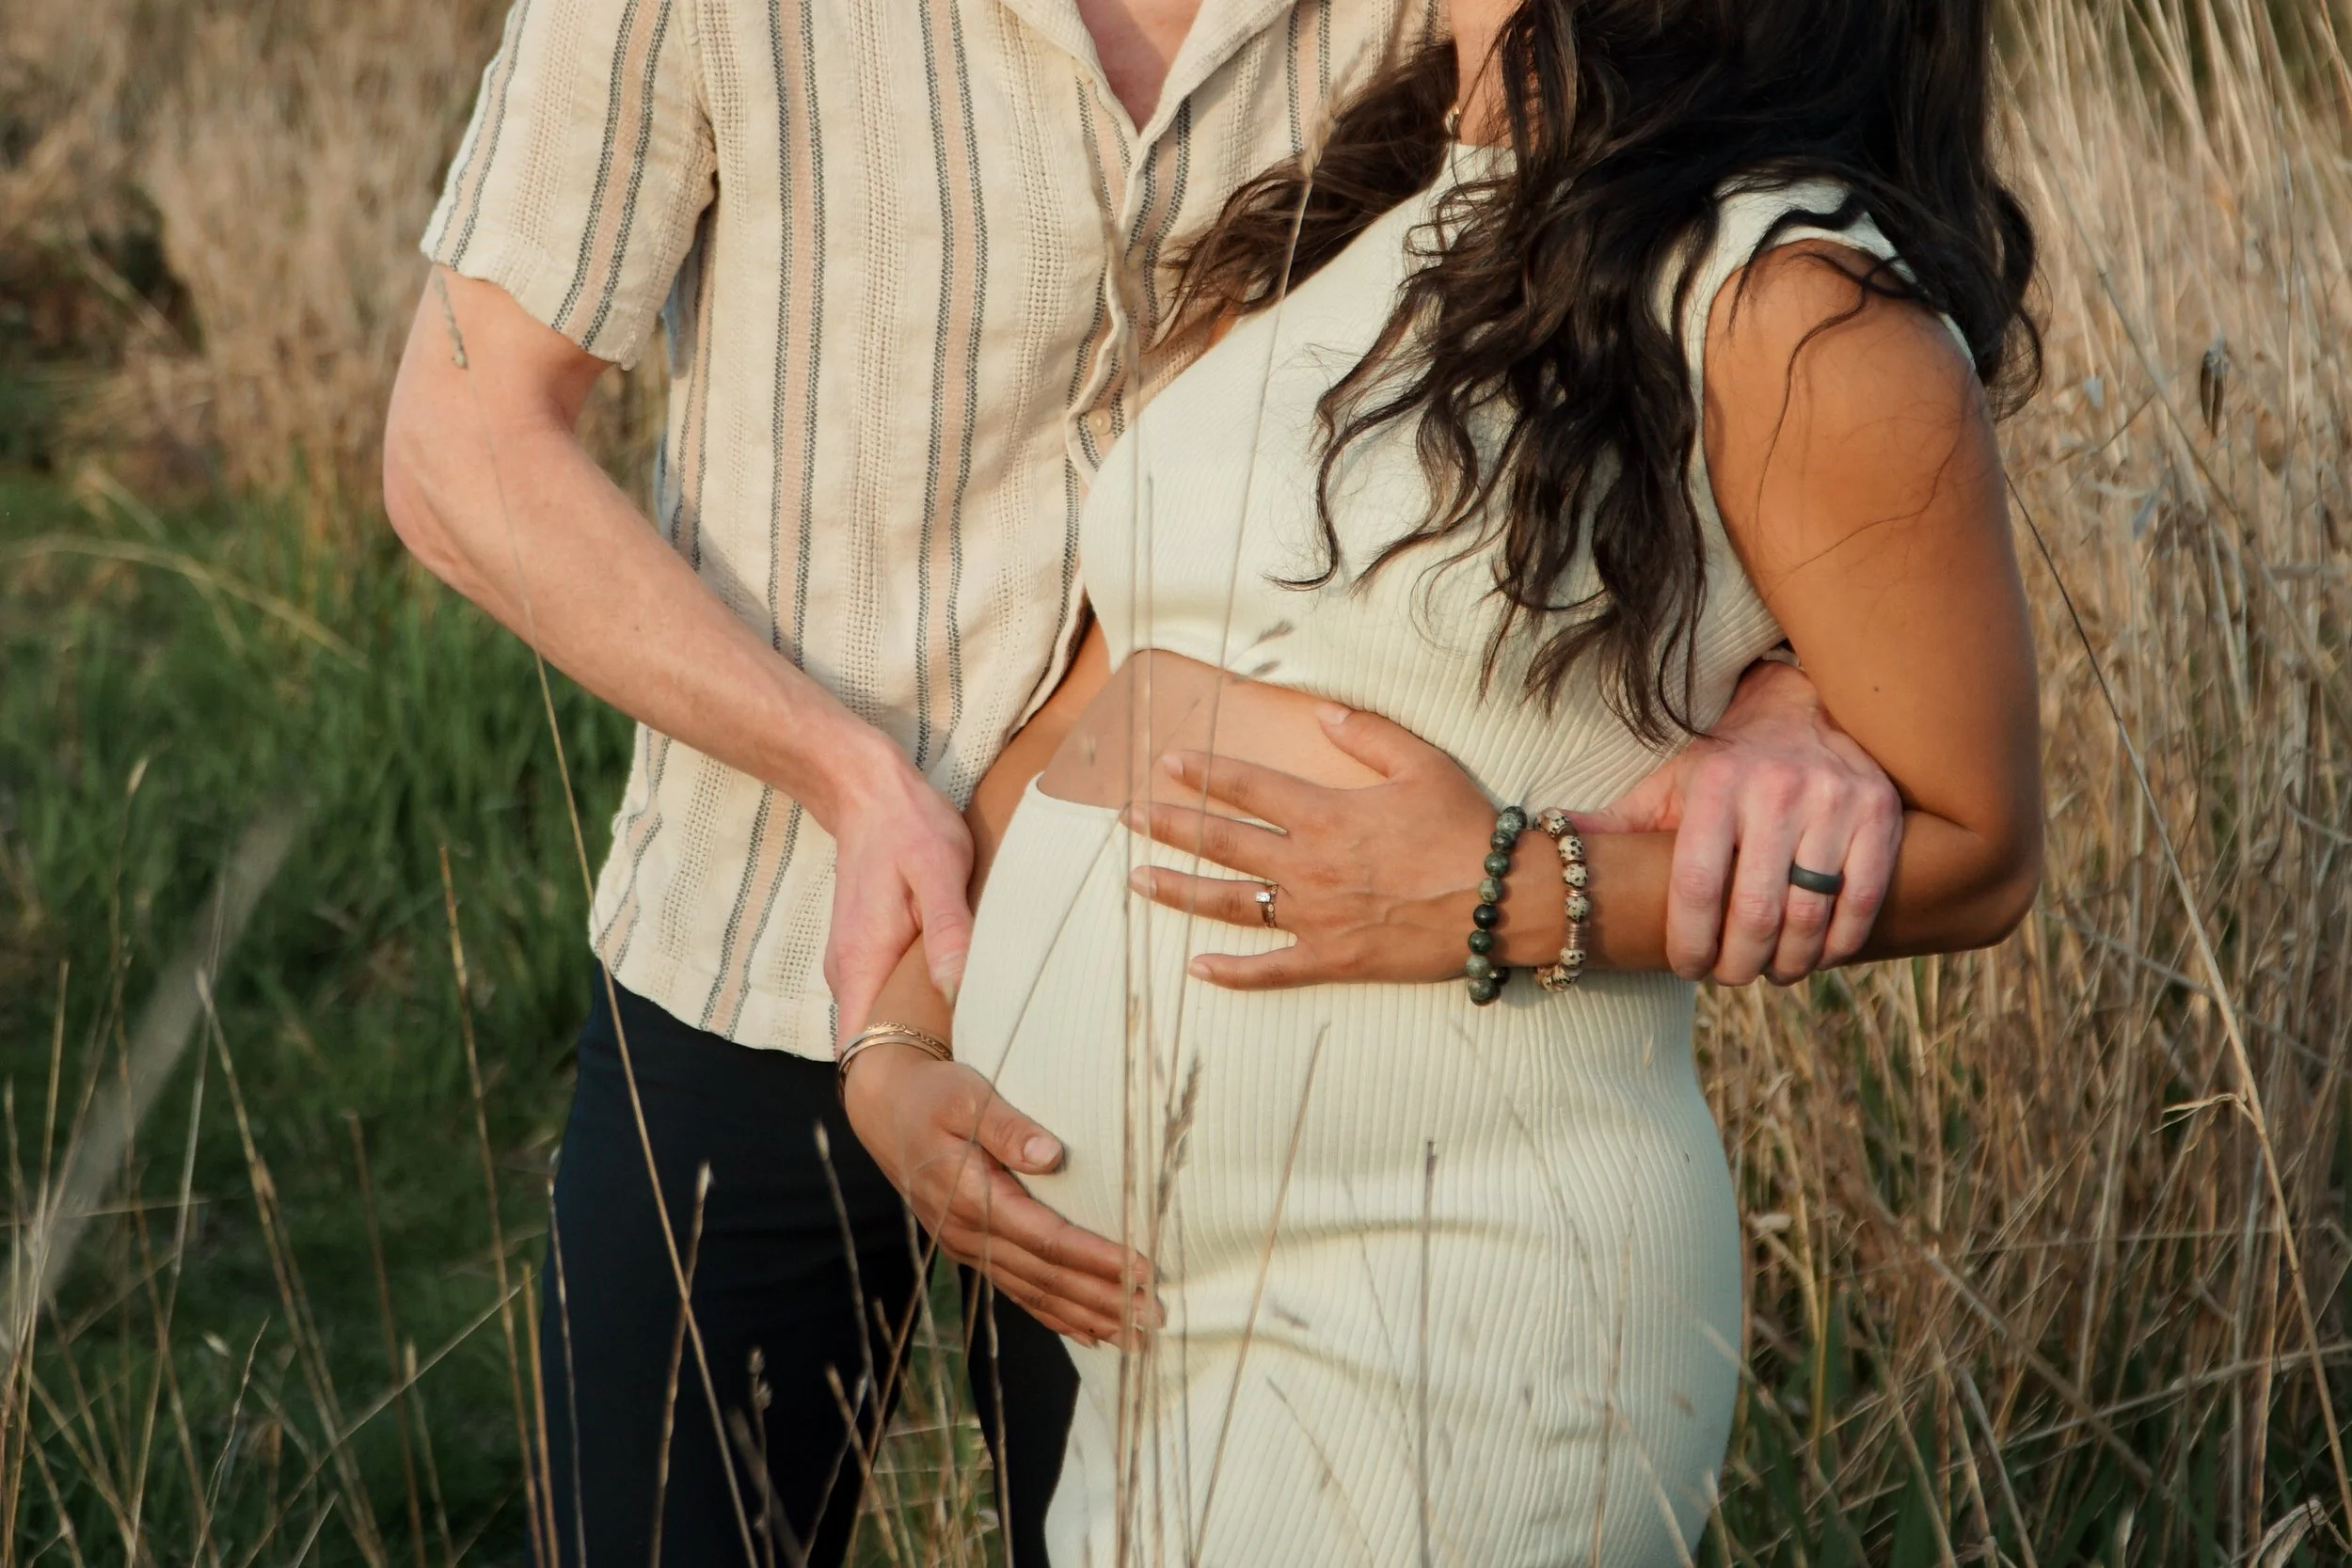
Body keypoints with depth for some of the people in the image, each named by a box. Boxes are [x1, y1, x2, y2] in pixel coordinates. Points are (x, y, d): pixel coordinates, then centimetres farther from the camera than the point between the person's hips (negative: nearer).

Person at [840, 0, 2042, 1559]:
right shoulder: (1341, 233, 13)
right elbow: (1095, 707, 13)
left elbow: (1974, 848, -10)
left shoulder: (1789, 304, -10)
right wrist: (894, 1051, 1)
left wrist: (1509, 899, -19)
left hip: (1442, 1316, -7)